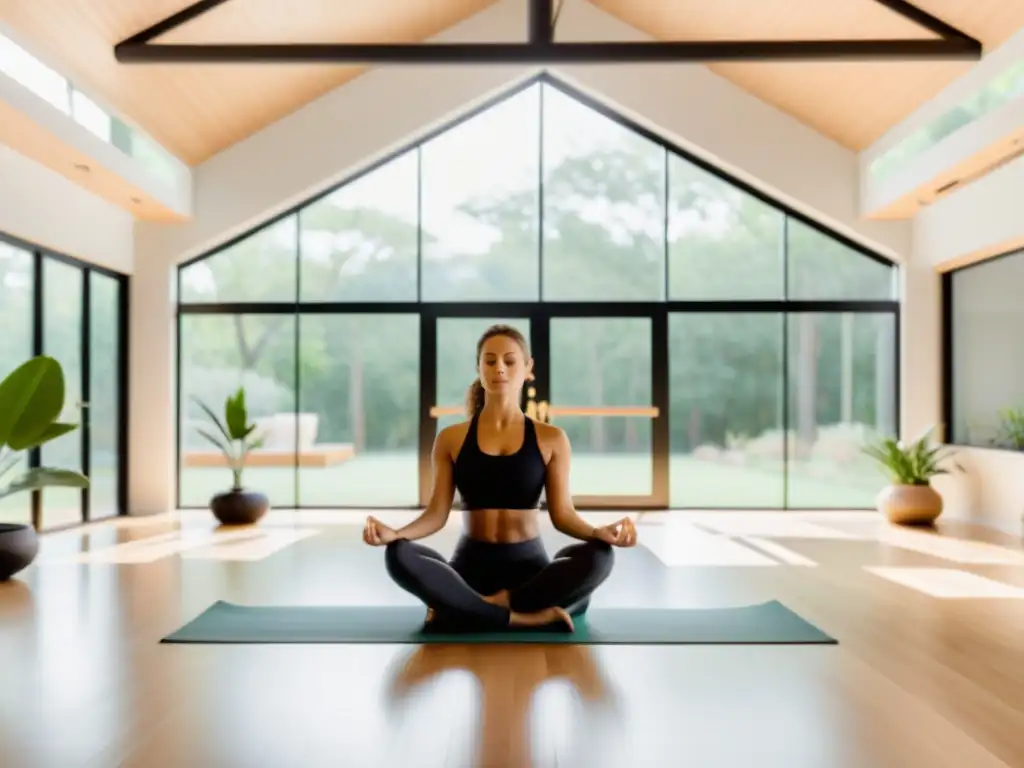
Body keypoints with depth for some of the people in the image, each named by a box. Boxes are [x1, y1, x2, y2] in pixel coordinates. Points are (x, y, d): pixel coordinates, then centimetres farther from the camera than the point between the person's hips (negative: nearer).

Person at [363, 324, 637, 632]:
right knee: (398, 555, -30)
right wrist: (394, 533, -20)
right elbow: (437, 512, 0)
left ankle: (476, 607, -22)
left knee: (597, 556, -31)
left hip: (528, 563, 1)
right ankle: (526, 616, -28)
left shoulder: (551, 439, 4)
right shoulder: (451, 439, 5)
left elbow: (562, 513, 0)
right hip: (472, 563, 0)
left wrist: (599, 532, -21)